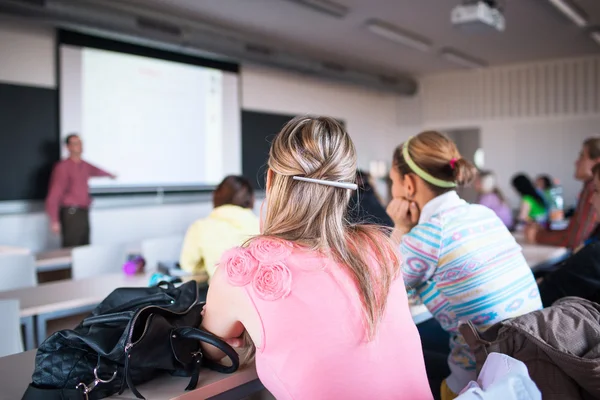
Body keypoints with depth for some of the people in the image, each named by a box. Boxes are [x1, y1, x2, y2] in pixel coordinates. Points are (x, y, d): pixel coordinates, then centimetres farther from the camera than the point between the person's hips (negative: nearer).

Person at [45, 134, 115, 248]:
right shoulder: (63, 167, -9)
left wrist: (110, 175, 58)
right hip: (71, 214, -7)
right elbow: (54, 195, -13)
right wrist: (54, 221, -18)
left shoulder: (85, 166, 12)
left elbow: (96, 171, 37)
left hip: (84, 213, 7)